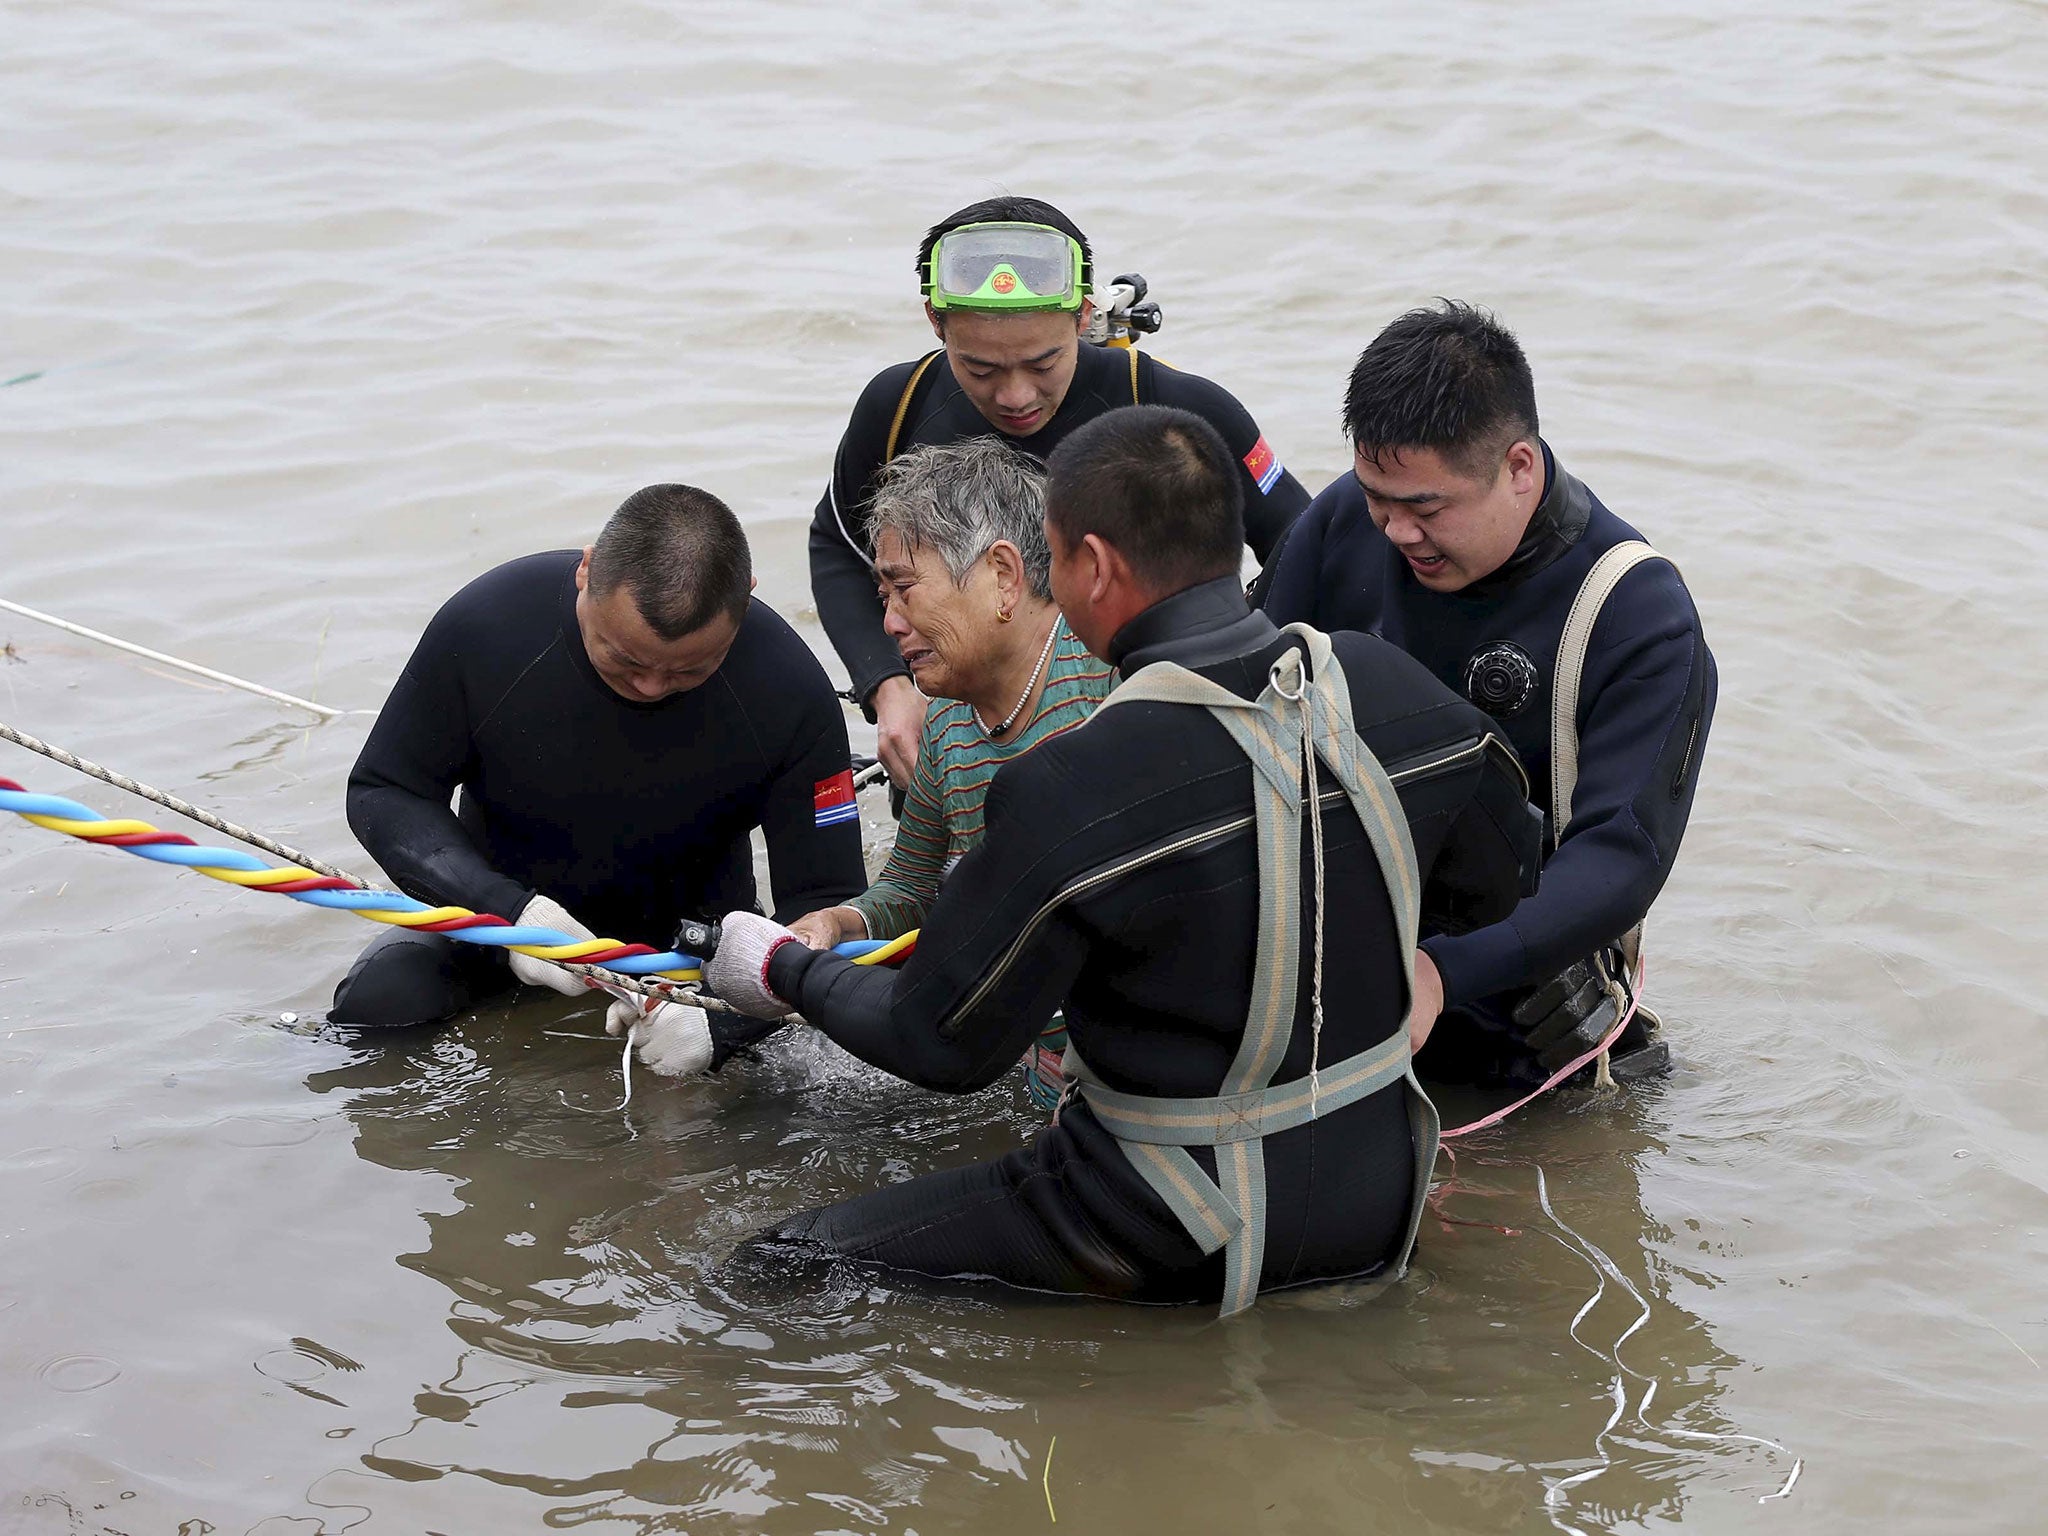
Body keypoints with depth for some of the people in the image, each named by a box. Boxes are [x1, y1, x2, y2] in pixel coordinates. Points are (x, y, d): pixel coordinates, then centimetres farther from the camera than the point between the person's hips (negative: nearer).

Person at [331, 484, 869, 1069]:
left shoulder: (789, 688, -24)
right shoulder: (484, 624, -24)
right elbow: (383, 793, -12)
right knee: (376, 1004, -27)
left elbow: (827, 904, -18)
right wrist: (506, 910, -30)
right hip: (501, 906, 0)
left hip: (688, 931, 1)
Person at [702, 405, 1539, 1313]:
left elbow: (943, 1047, -12)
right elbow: (1494, 885, 11)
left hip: (1177, 1252, -6)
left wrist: (784, 970, 6)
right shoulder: (1390, 688, -7)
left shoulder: (1068, 793, -24)